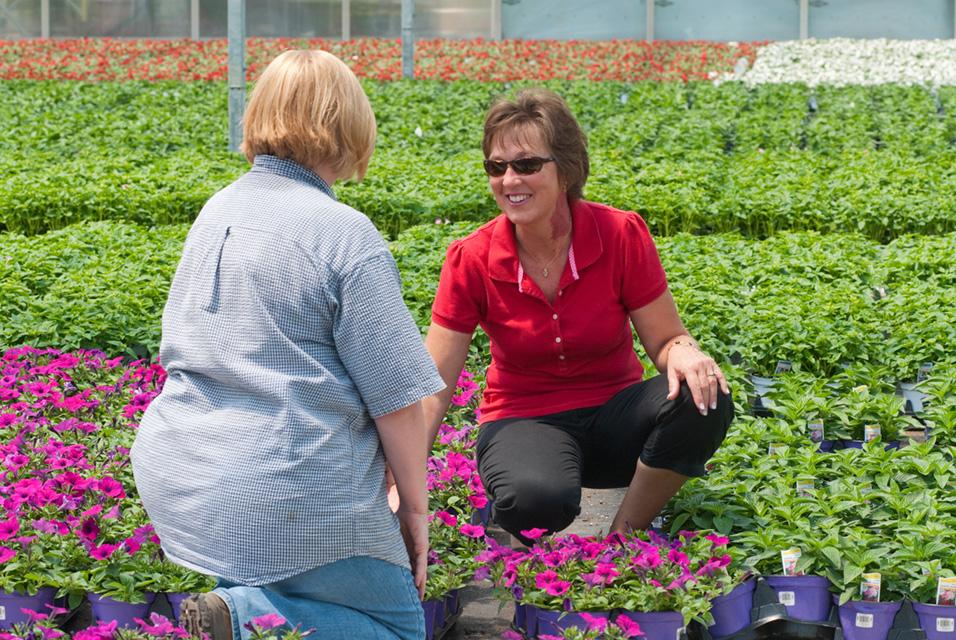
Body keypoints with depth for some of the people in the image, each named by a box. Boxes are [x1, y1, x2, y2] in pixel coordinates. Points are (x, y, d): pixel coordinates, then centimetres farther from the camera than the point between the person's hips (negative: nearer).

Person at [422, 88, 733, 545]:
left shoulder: (621, 236, -13)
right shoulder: (472, 260, -13)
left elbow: (665, 340, -5)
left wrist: (684, 352, -31)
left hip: (612, 415, 3)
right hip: (524, 421, -2)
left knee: (702, 398, -30)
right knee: (534, 500, -39)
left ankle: (625, 535, -9)